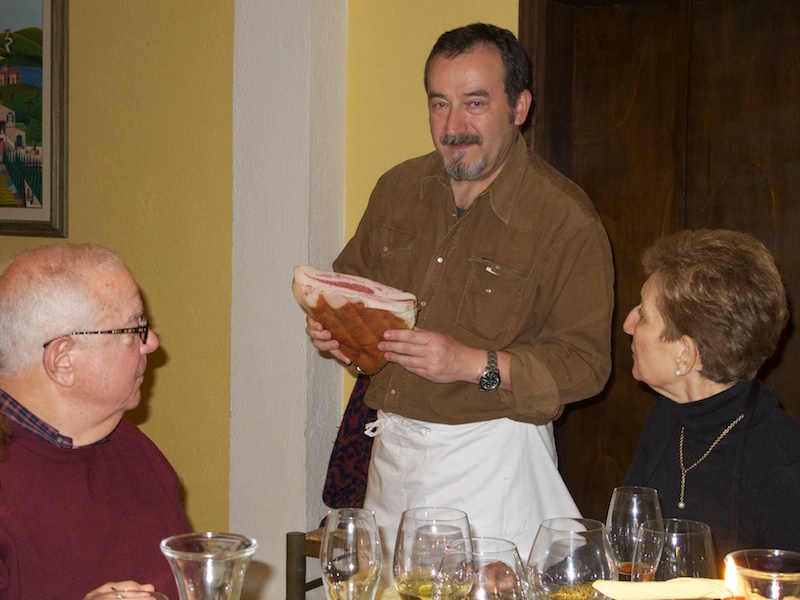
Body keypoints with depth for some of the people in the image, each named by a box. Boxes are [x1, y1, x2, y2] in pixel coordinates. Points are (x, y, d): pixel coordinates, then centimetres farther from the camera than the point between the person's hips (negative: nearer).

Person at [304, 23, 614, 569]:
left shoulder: (567, 220, -11)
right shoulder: (398, 188, 7)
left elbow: (585, 364, -13)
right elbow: (354, 276, 22)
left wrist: (476, 365, -24)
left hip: (491, 461, -5)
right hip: (391, 452, 5)